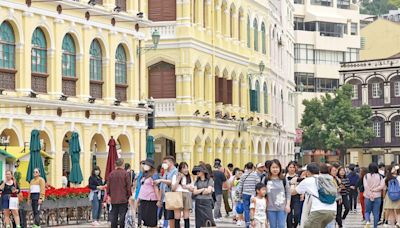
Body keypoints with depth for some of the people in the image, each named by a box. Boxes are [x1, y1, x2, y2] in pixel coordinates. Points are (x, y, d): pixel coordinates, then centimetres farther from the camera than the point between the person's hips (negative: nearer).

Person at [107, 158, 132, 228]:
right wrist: (129, 195, 5)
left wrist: (109, 195, 21)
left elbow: (108, 186, 8)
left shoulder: (111, 174, 2)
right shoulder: (125, 173, -9)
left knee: (114, 216, 9)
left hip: (113, 199, 4)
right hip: (123, 199, -4)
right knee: (122, 215, -1)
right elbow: (128, 186, -7)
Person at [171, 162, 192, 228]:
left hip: (187, 196, 3)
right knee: (177, 217, -4)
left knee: (186, 217, 2)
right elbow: (173, 188, -4)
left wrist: (187, 187, -6)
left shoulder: (189, 178, 14)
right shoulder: (175, 176, 5)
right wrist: (178, 179, -10)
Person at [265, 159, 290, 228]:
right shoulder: (266, 180, 1)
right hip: (270, 208, 1)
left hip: (282, 208, -1)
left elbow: (288, 193, 5)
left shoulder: (283, 179, 2)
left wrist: (288, 205, -3)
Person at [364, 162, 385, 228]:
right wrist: (375, 189, -8)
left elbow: (366, 186, -12)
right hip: (377, 197, 1)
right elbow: (382, 186, -11)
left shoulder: (366, 176, -4)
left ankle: (368, 221, -15)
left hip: (368, 197, -1)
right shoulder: (379, 176, -1)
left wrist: (370, 195, -11)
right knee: (376, 213, 8)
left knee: (367, 211, 11)